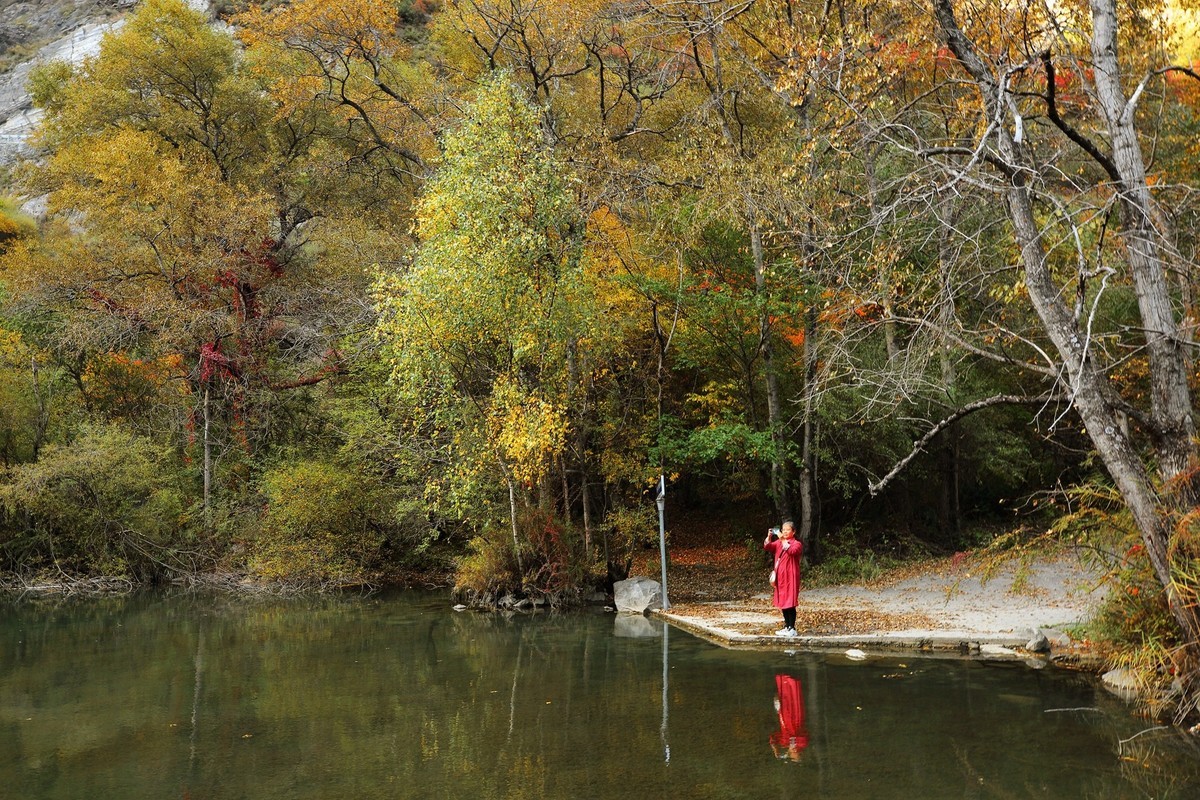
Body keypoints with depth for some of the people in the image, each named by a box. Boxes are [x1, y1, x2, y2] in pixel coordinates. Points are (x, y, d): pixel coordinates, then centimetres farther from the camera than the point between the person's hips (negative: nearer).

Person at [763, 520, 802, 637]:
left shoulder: (796, 544, -6)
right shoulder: (778, 543, 12)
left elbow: (792, 551, -26)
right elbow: (767, 547, 1)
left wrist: (783, 541, -33)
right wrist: (769, 537, -16)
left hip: (790, 577, -7)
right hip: (780, 577, 7)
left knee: (790, 603, -6)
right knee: (782, 602, 11)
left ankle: (792, 629, -3)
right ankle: (787, 627, 20)